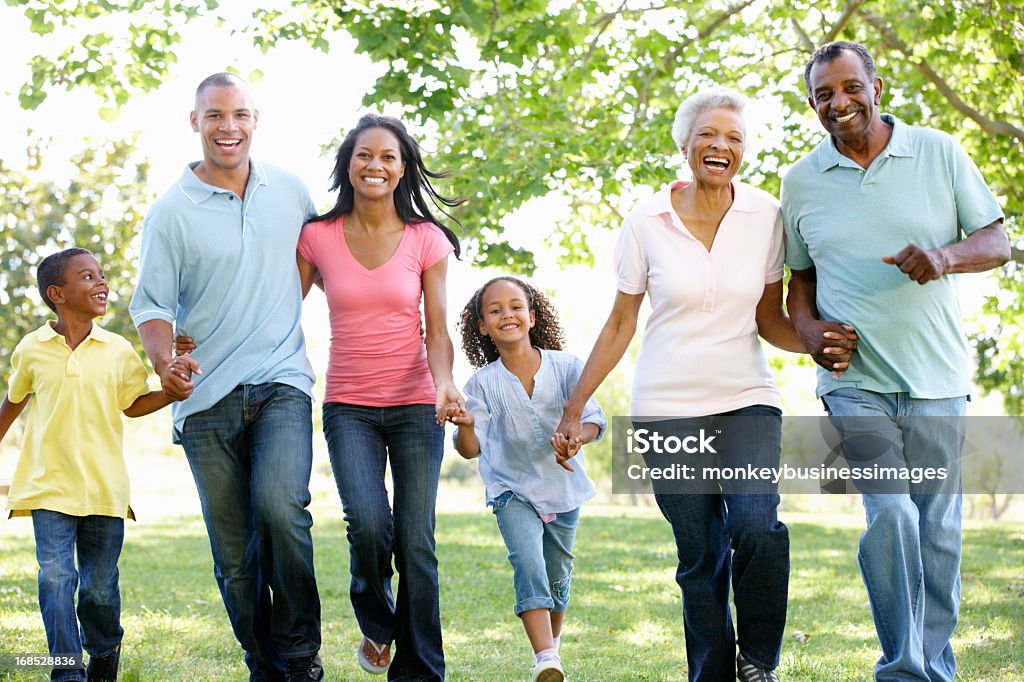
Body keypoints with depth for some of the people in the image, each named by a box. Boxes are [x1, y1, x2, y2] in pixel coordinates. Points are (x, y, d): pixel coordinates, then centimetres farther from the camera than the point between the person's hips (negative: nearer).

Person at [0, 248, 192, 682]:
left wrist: (171, 392, -5)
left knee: (101, 585, 7)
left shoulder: (117, 350, 3)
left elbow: (133, 404, 12)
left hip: (104, 487, 1)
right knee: (56, 577, -11)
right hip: (49, 485, -1)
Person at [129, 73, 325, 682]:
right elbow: (154, 304, 0)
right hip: (208, 397, 0)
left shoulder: (291, 191, 9)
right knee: (235, 553, 2)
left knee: (280, 506, -25)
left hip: (281, 382, 0)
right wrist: (164, 361, -20)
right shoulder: (171, 213, 2)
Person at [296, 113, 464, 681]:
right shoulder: (318, 237, 2)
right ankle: (376, 625, 11)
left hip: (415, 406, 0)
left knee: (415, 542, -4)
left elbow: (437, 331, -1)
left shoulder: (426, 240, 0)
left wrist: (444, 381, -21)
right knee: (368, 524, -20)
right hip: (348, 406, 0)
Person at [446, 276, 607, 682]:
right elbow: (471, 449, -15)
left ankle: (552, 642, 40)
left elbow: (595, 419, -12)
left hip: (563, 486, 2)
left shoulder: (566, 367, -9)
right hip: (513, 491, -2)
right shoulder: (483, 383, -10)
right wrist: (465, 426, -38)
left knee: (557, 575, 15)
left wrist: (577, 435, -35)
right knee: (528, 562, -24)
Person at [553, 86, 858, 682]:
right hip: (668, 409, 0)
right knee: (700, 556, -1)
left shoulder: (765, 215, 1)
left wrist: (819, 342, -14)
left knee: (757, 527, -21)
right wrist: (574, 408, 8)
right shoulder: (646, 223, -1)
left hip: (747, 399, 0)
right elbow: (620, 325, 7)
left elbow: (769, 320, 6)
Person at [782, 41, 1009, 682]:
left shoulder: (939, 152, 3)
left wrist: (946, 256, -17)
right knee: (889, 512, -18)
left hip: (936, 377, 1)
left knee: (938, 531, 6)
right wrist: (808, 325, -2)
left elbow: (998, 242, 4)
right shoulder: (802, 180, 7)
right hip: (855, 379, -1)